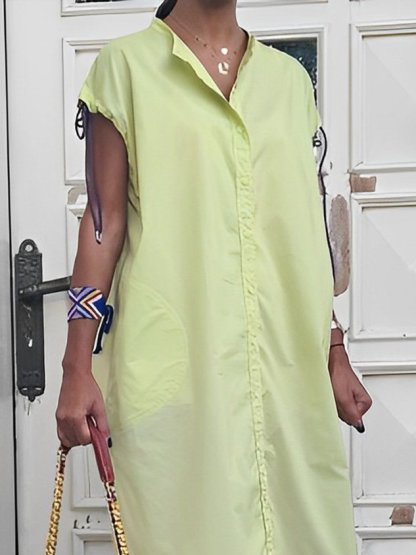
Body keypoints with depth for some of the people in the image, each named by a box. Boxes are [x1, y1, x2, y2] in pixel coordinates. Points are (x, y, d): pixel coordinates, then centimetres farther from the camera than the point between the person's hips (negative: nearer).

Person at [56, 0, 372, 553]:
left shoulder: (291, 78, 15)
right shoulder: (126, 65, 3)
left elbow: (308, 234, 16)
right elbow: (104, 220, -1)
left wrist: (334, 353, 15)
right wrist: (78, 368, -6)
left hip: (289, 366, 4)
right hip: (173, 362, -4)